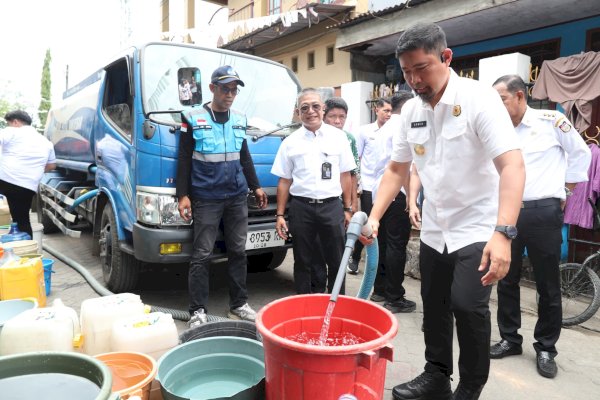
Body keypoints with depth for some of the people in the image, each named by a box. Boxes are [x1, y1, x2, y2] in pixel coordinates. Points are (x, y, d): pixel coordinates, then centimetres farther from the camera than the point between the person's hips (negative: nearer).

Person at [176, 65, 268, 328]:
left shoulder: (239, 121, 12)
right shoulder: (194, 119, -2)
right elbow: (184, 161, -3)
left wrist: (256, 186, 17)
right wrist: (183, 195, -9)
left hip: (237, 197, 5)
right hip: (206, 199, -4)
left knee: (238, 251, 9)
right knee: (202, 255, -1)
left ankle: (239, 305, 21)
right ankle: (198, 311, 11)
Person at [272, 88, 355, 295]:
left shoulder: (338, 136, 4)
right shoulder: (290, 142, 3)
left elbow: (345, 176, 7)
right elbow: (284, 181, 5)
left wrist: (348, 209, 5)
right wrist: (280, 215, 2)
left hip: (332, 206, 0)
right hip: (301, 208, 0)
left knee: (336, 262, 7)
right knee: (302, 262, 10)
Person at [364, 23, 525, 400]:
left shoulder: (479, 98, -17)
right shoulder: (411, 110, 0)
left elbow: (513, 165, -26)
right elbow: (397, 169, 7)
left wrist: (503, 233, -37)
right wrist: (374, 217, -3)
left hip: (478, 227, -6)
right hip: (435, 229, 6)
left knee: (467, 305, -14)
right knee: (434, 306, 13)